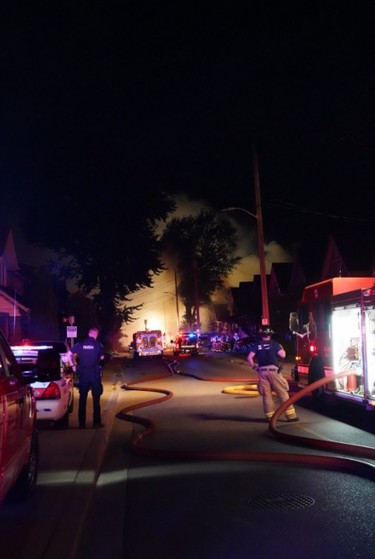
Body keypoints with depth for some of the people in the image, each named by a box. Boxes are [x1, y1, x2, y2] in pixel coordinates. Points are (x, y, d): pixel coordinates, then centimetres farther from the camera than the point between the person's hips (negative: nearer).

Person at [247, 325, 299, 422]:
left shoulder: (256, 345, 6)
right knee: (283, 393, 1)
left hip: (262, 371, 2)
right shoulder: (274, 343, 1)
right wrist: (282, 348, 17)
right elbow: (283, 355, -3)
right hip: (274, 370, -2)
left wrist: (254, 367, 12)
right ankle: (291, 415, 0)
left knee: (266, 394, 8)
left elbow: (249, 358, -2)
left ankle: (270, 416, 10)